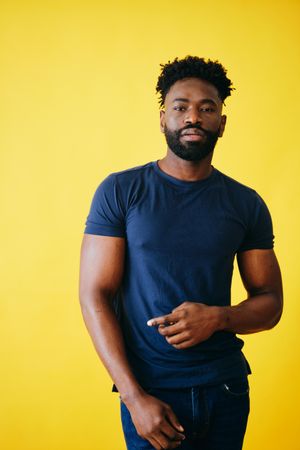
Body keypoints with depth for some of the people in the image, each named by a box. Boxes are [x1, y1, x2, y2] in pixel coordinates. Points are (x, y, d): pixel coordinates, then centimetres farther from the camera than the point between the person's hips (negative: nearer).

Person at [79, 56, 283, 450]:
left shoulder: (247, 204, 1)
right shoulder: (120, 192, -6)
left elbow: (270, 302, 5)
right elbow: (95, 296, -8)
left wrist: (218, 317, -16)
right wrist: (134, 396, -15)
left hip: (226, 388, 3)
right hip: (149, 391, -3)